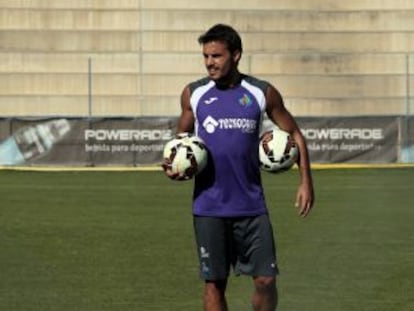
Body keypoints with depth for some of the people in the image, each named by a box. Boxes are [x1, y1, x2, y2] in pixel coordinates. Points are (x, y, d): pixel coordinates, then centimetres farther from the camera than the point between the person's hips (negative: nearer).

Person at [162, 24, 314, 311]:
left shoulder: (262, 93, 0)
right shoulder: (194, 94, 2)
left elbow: (294, 134, 9)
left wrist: (306, 181, 2)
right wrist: (173, 165, -6)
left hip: (251, 206, 0)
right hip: (209, 208, 0)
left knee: (266, 279, -3)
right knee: (214, 283, 2)